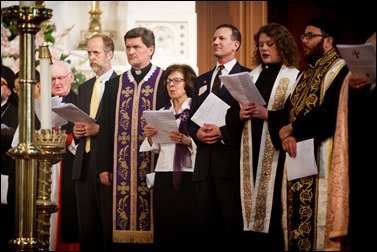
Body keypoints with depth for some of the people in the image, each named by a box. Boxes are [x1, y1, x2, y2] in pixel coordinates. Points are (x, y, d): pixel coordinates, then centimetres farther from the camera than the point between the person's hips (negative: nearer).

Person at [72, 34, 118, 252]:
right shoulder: (84, 88, 19)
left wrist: (99, 129, -16)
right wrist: (76, 130, 3)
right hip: (84, 163, 7)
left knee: (110, 225, -5)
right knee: (86, 224, 8)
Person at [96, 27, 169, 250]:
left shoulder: (165, 81, 2)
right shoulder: (115, 85, 14)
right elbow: (105, 128, 12)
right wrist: (104, 166, 5)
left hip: (153, 164, -4)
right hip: (121, 165, 4)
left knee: (151, 221, -3)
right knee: (122, 221, 2)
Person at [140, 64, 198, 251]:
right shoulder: (162, 113, 17)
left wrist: (187, 141, -25)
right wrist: (149, 137, -1)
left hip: (187, 176, -5)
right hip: (163, 176, 5)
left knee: (186, 226, -8)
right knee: (163, 226, 3)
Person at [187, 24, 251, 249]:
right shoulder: (201, 81, 22)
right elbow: (191, 120, 19)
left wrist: (223, 132, -17)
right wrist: (197, 132, -2)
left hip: (232, 161, -6)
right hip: (205, 163, 6)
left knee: (234, 227, -5)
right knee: (206, 226, 7)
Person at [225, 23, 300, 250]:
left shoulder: (294, 77, 0)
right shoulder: (251, 76, 17)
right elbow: (231, 113, 15)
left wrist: (268, 114, -18)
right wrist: (240, 113, -6)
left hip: (276, 151, -5)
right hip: (250, 149, 5)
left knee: (273, 209, -9)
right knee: (250, 202, 2)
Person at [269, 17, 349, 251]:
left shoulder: (339, 71, -6)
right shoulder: (304, 76, 20)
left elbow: (329, 114, -18)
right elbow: (287, 111, 11)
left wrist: (293, 130, -9)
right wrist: (286, 136, -11)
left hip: (320, 160, -8)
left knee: (317, 221, -9)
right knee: (296, 220, 7)